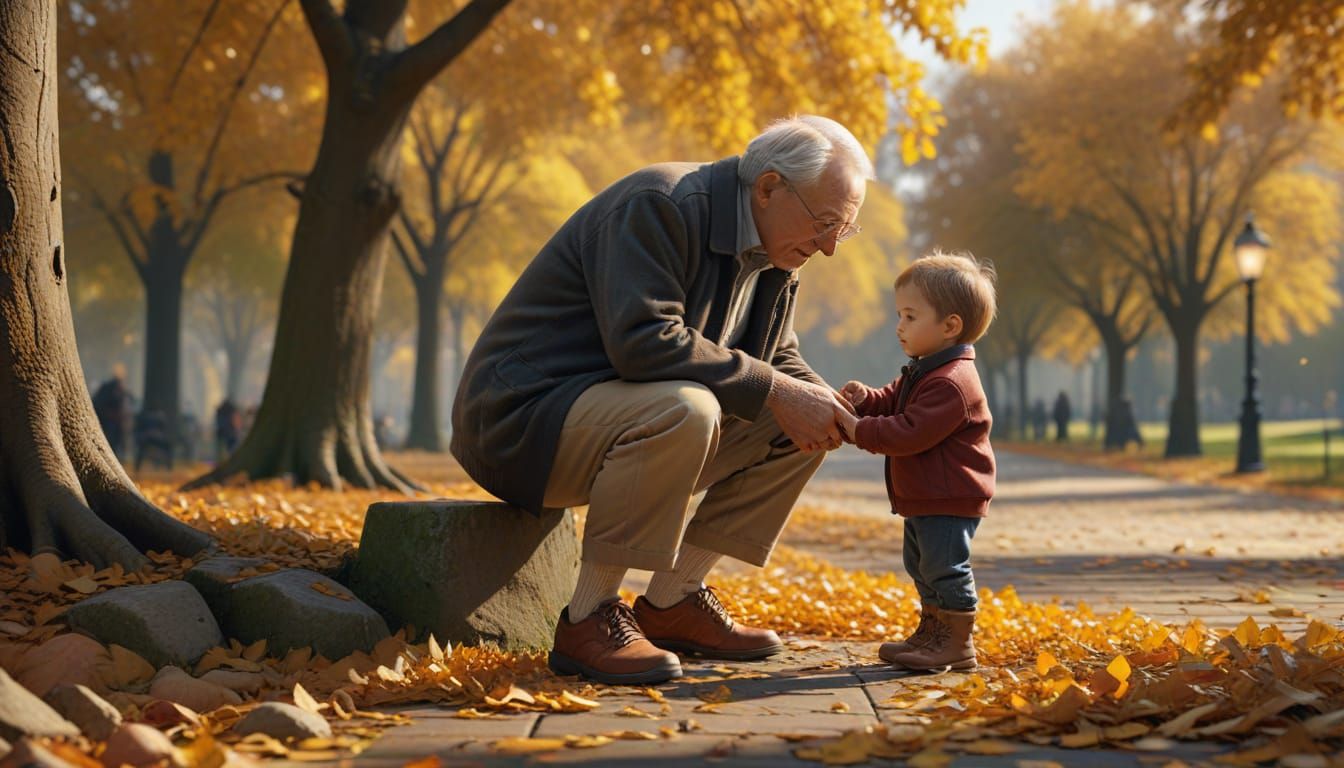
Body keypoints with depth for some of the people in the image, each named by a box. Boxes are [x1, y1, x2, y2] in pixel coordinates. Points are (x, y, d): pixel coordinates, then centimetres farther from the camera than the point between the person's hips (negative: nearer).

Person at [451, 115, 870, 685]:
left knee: (797, 430, 1)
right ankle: (588, 619, -23)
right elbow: (642, 342, -31)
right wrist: (773, 390, -27)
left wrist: (828, 404, -6)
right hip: (524, 414, -9)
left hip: (622, 421, 9)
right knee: (684, 410, -36)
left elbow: (778, 359, 17)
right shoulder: (659, 207, -20)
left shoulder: (773, 255, 9)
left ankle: (671, 602, 2)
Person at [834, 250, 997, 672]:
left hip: (950, 498, -11)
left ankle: (958, 643, 3)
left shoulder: (950, 383, -25)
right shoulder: (922, 371, 11)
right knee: (922, 566, 20)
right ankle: (933, 630, 32)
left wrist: (859, 430, -25)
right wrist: (866, 399, -5)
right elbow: (893, 403, 17)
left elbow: (909, 433, -30)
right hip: (924, 497, 11)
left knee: (945, 566, -6)